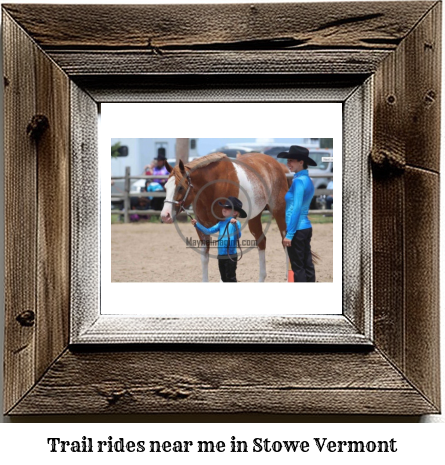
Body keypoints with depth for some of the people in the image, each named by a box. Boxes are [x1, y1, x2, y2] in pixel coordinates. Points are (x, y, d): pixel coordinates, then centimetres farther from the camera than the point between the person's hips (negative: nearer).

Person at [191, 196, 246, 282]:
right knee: (224, 278, 17)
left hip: (231, 256, -7)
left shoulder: (236, 223, -10)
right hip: (221, 256, 7)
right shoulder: (222, 223, 10)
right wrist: (197, 224, 4)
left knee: (231, 278, -3)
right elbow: (209, 231, 11)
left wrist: (235, 224, -42)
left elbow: (238, 236, -26)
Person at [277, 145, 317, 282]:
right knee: (307, 265, 11)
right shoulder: (308, 180, 12)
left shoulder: (299, 181, -15)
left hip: (297, 229, -9)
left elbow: (296, 209, -19)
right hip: (306, 227, 9)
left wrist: (289, 234, -18)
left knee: (298, 267, -2)